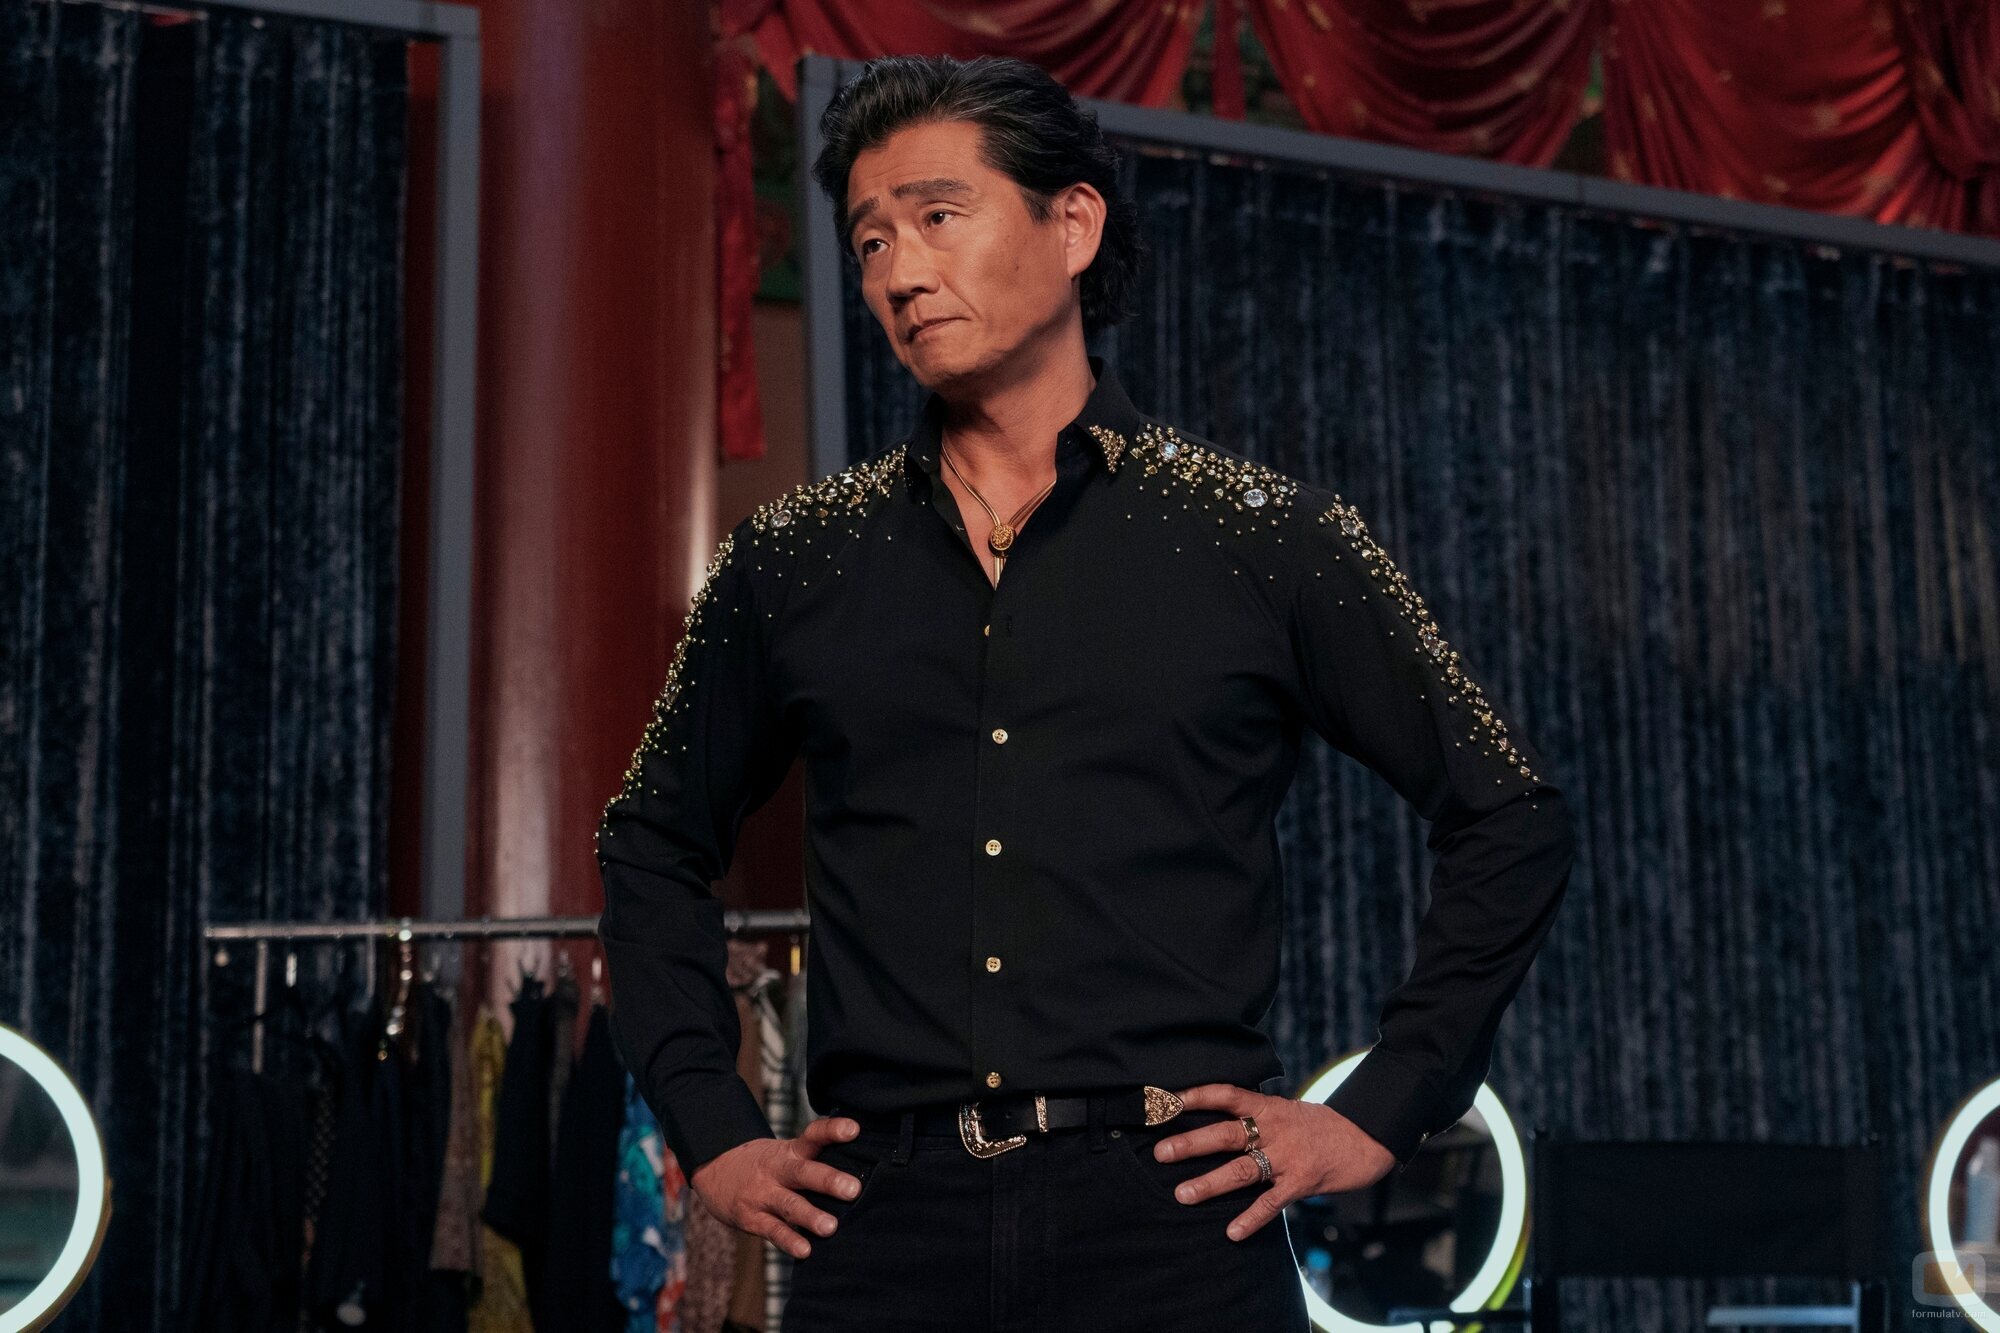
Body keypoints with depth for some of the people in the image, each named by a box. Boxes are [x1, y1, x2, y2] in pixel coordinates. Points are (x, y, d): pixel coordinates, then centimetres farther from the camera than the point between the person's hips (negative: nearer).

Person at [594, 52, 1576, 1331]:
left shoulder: (1266, 540, 2)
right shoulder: (791, 562, 9)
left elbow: (1515, 817, 6)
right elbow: (656, 843, 21)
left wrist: (1378, 1116, 1)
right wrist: (714, 1131, 11)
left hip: (1171, 1218, -2)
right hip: (887, 1224, 2)